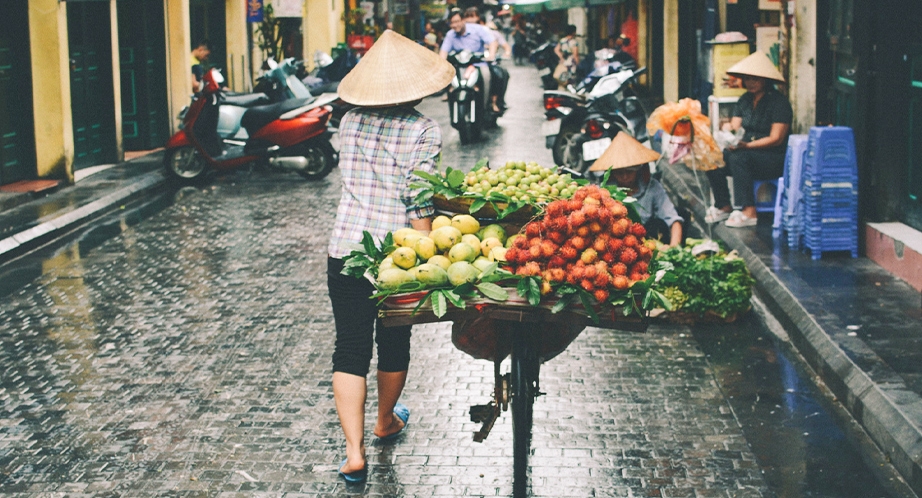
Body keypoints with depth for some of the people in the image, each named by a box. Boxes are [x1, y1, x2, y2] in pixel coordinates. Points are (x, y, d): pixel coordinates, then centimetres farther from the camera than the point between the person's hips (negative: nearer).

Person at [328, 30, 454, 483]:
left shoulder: (350, 122, 4)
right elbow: (419, 202, -14)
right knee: (394, 343, 20)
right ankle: (386, 421, 42)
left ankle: (354, 450, -4)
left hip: (346, 248, 2)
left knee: (350, 349, 5)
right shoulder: (423, 131, -10)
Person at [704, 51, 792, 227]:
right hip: (748, 155, 7)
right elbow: (734, 127, 6)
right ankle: (724, 207, -1)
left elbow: (776, 139, -16)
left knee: (738, 158, -33)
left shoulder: (779, 102, -10)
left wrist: (747, 145, -27)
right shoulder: (745, 100, 12)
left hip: (775, 160, -7)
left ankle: (749, 212, -33)